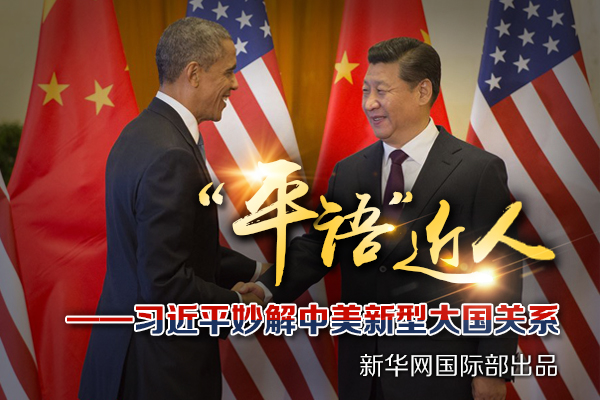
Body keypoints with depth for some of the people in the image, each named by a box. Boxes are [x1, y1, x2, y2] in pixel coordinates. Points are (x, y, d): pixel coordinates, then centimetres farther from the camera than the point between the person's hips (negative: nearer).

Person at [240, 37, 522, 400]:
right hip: (362, 369, 4)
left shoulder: (479, 171, -8)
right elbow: (318, 244, 1)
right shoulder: (349, 172, 7)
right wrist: (269, 288, -17)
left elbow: (501, 277, -8)